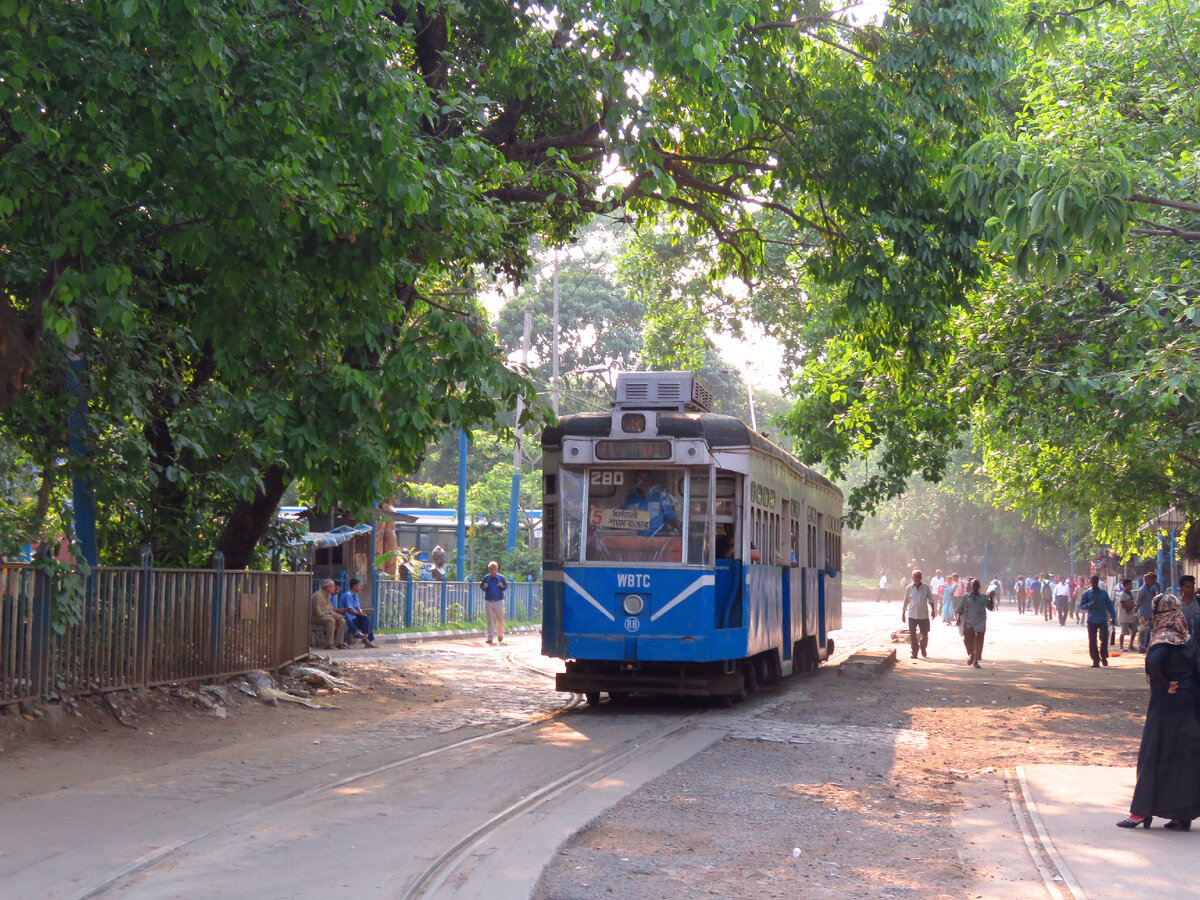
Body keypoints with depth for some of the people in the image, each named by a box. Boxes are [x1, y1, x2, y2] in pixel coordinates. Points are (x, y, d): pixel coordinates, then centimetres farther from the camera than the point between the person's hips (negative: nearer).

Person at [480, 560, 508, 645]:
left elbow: (506, 586, 10)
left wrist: (502, 586, -12)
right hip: (488, 602, 0)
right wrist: (484, 586, -9)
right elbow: (481, 586, 13)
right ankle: (490, 637, 4)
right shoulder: (486, 578, 4)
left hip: (498, 602, 0)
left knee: (500, 620, 5)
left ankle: (500, 635, 28)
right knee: (490, 620, -1)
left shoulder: (501, 577, 3)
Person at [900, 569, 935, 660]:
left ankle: (923, 648, 33)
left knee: (925, 634, 7)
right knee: (912, 635, -6)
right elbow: (906, 602, 8)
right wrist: (903, 614, 8)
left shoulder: (926, 587, -1)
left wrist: (932, 609, -7)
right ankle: (914, 652, 4)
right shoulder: (909, 588, 0)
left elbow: (931, 599, 7)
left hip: (924, 615, 0)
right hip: (912, 615, 0)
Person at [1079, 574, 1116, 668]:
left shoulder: (1104, 593, 9)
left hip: (1103, 620, 0)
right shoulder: (1087, 594, 5)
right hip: (1091, 620, 0)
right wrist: (1090, 604, -17)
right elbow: (1081, 605, 1)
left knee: (1104, 638, -11)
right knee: (1092, 641, 0)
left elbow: (1109, 605, 13)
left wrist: (1113, 617, 9)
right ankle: (1095, 661, 9)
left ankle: (1103, 656, 11)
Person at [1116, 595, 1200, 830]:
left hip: (1164, 707, -7)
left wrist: (1163, 685, -20)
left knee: (1153, 759, 1)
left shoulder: (1164, 640, -15)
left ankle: (1141, 812, 6)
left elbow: (1153, 661, -34)